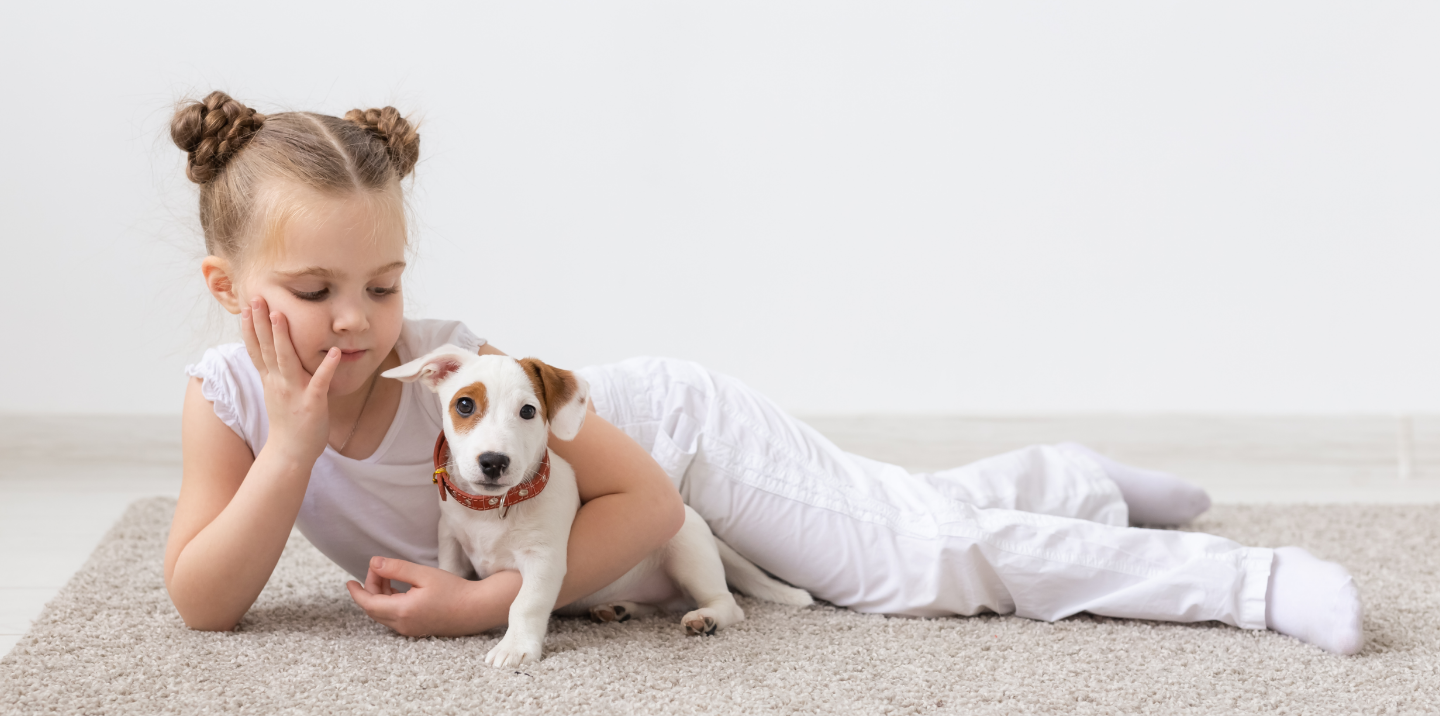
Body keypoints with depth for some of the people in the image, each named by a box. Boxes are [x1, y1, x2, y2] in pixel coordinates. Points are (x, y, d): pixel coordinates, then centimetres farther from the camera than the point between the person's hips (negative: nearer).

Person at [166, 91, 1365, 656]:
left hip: (673, 426, -6)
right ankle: (1073, 481, 42)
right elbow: (203, 604, -24)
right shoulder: (227, 391, -20)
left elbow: (644, 496, -31)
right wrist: (293, 437, -36)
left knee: (925, 555, -16)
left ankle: (1256, 578, -8)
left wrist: (486, 600, -36)